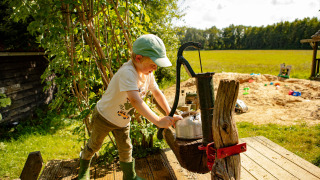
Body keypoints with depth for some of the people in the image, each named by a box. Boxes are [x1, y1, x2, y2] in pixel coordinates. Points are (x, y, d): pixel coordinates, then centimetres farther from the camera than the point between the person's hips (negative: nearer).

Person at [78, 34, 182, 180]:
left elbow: (157, 93, -1)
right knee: (94, 145, 20)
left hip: (123, 120, 6)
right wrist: (157, 120, -52)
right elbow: (135, 100, -48)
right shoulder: (127, 72, -37)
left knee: (125, 149, 15)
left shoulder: (147, 73, -11)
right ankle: (84, 166, 49)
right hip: (104, 116, -5)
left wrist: (169, 114, -11)